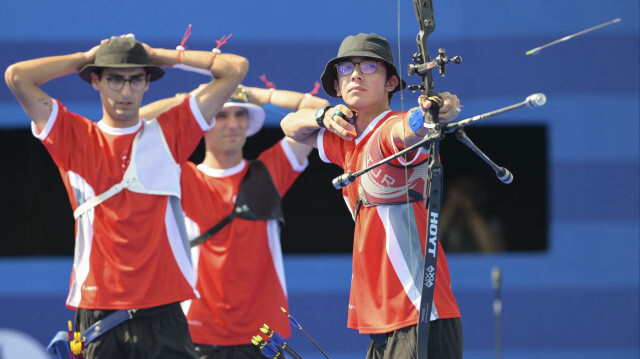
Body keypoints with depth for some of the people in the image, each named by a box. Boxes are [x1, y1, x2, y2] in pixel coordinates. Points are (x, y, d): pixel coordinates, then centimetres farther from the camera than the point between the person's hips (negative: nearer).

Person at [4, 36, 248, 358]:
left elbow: (236, 68, 8)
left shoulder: (169, 133, 9)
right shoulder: (74, 138, 7)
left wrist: (158, 55, 12)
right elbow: (16, 77, -1)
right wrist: (86, 58, 9)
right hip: (96, 312, 0)